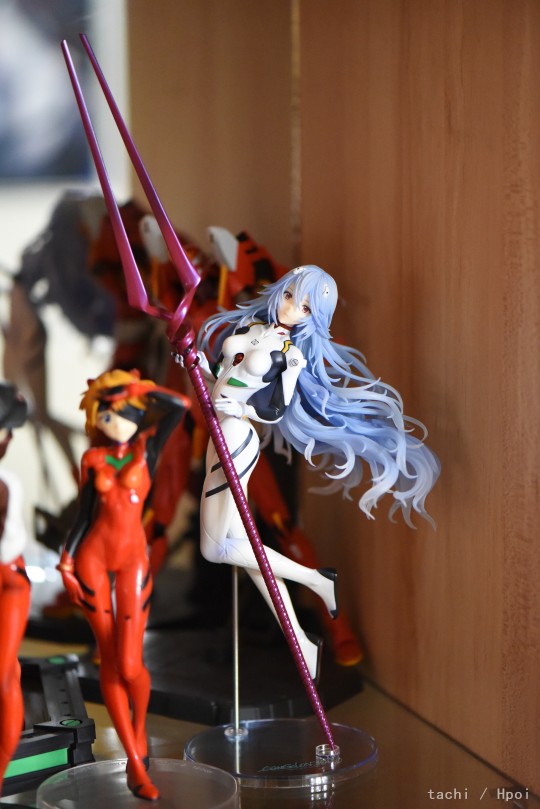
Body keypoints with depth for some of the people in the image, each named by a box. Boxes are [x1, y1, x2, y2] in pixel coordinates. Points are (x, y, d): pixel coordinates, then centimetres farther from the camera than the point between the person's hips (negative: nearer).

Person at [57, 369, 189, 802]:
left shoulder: (147, 448, 2)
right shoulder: (92, 459, 6)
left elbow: (180, 406, -13)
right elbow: (85, 513, 7)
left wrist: (140, 388, -4)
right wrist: (67, 561, -1)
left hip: (133, 558, -1)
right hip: (92, 556, 1)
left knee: (130, 664, -10)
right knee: (109, 659, 1)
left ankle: (139, 731, 22)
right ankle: (135, 761, 8)